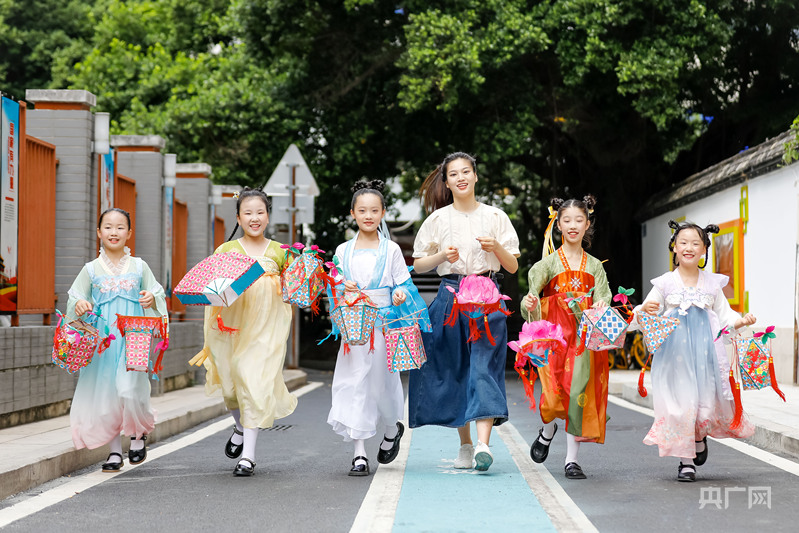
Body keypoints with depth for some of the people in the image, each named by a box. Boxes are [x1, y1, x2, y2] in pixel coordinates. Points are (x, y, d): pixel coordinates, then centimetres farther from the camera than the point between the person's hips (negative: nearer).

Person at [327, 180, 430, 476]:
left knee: (382, 380, 0)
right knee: (354, 383, -5)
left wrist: (400, 295, -17)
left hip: (384, 325, -1)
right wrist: (344, 287, -11)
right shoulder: (343, 251, 9)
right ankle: (359, 454, -3)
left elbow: (403, 284, 4)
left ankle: (391, 429, 32)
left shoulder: (391, 249, 5)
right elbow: (334, 288, 10)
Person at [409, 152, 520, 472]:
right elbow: (418, 265, 9)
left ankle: (483, 444, -25)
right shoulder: (438, 219, 7)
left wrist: (496, 247, -11)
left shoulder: (495, 217, 7)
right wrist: (442, 255, -8)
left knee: (484, 367, -15)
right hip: (451, 298, 1)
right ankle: (465, 445, 16)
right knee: (454, 371, 3)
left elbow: (513, 267, 8)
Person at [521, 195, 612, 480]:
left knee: (579, 392, -7)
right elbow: (533, 295, -1)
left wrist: (602, 308, -16)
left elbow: (602, 302, 7)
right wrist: (530, 305, -24)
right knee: (554, 391, -13)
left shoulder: (594, 265, 12)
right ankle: (548, 431, 22)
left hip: (584, 335, 2)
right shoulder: (549, 262, 5)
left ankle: (572, 458, 1)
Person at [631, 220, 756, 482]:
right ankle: (686, 460, 8)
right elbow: (644, 318, 4)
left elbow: (724, 316, 15)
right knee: (679, 401, -6)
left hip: (705, 350, 2)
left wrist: (742, 320, -4)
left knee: (707, 399, -3)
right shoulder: (665, 283, 4)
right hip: (675, 352, -1)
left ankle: (699, 438, 31)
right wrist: (645, 310, -19)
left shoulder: (712, 283, 10)